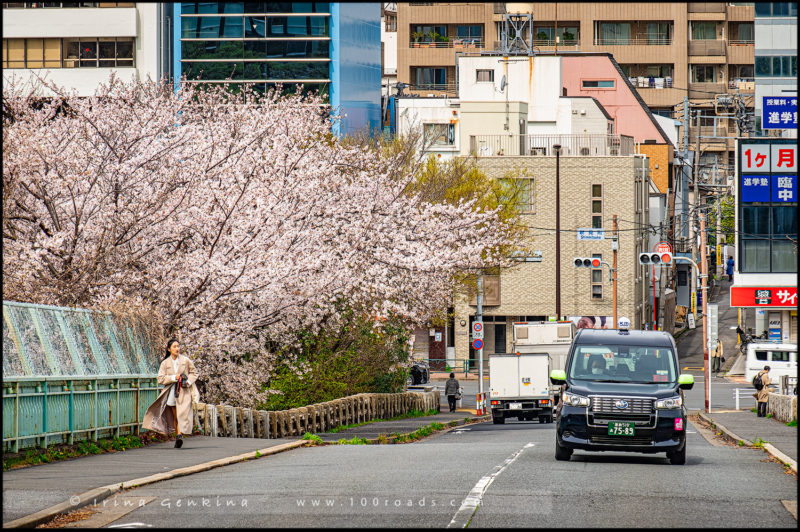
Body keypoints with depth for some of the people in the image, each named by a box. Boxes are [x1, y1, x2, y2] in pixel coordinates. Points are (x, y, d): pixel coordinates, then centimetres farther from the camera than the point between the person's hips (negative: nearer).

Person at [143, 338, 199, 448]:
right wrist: (174, 377, -13)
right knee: (175, 416, 6)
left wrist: (188, 381, -8)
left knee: (182, 414, -17)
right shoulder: (165, 363, 4)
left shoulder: (186, 361, 2)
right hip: (171, 392, 2)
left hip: (184, 392, -2)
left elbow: (194, 373, 11)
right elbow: (160, 379, -1)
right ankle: (178, 437, 14)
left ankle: (180, 436, -25)